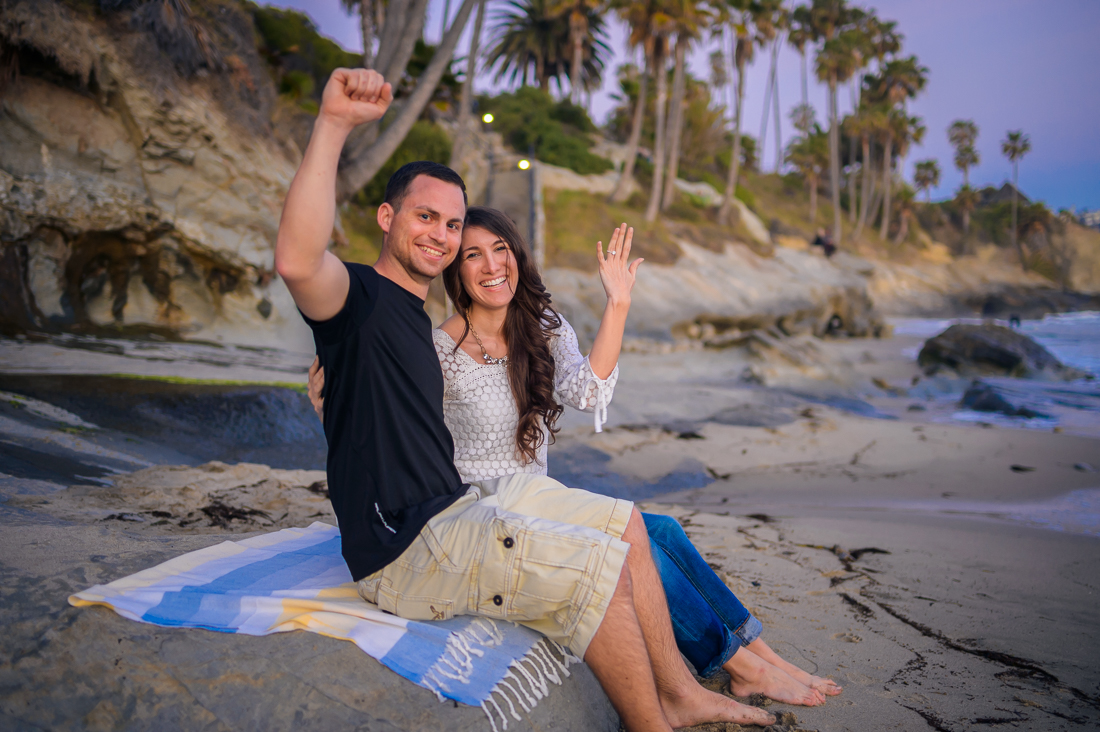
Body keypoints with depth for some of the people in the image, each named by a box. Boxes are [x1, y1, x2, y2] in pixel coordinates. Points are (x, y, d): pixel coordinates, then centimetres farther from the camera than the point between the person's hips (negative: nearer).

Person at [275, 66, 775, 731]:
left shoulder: (416, 318, 18)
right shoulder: (360, 295, -12)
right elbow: (297, 262, -37)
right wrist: (333, 126, -41)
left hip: (456, 507, 10)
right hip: (404, 549, -10)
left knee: (624, 521, 10)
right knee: (600, 563, -20)